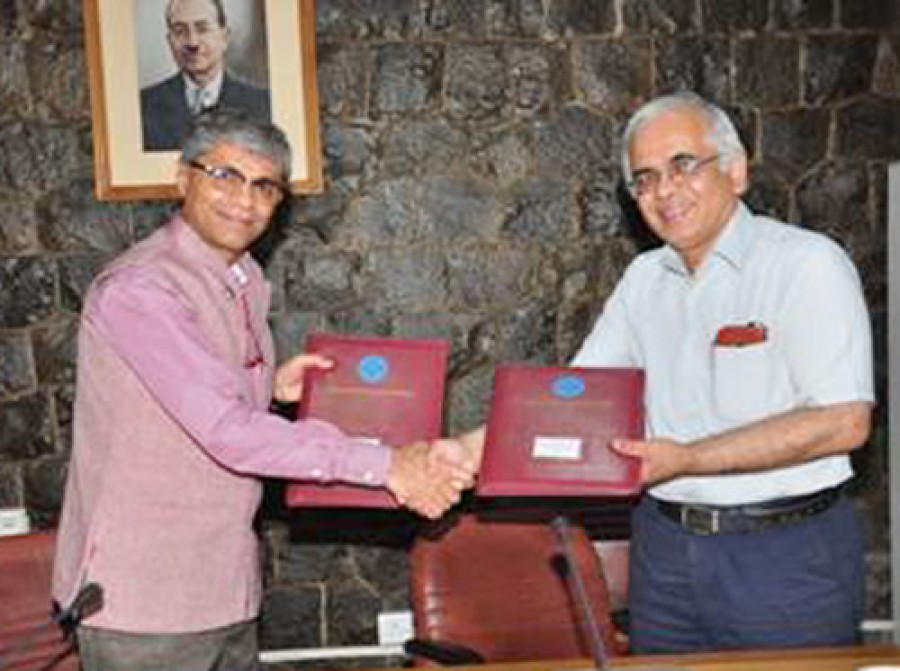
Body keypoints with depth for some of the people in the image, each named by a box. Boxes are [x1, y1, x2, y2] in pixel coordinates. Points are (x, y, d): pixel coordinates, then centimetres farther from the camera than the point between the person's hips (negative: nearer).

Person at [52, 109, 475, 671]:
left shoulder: (246, 279, 9)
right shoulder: (138, 290, -21)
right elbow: (229, 433, -28)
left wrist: (271, 385, 2)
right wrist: (388, 465, -27)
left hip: (225, 584, 8)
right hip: (144, 598, -8)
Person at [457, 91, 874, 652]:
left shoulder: (807, 262, -10)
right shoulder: (645, 277, 10)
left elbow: (843, 421, -19)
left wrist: (687, 459, -21)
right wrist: (467, 450, -1)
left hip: (785, 550, -5)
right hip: (665, 545, 6)